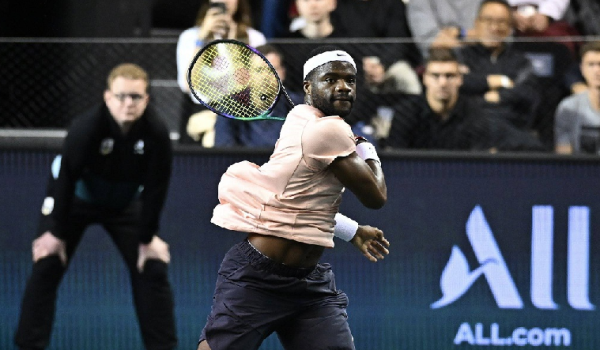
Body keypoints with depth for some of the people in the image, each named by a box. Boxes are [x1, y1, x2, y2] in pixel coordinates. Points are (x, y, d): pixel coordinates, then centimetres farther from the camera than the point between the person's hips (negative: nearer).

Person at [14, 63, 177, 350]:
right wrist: (56, 232, -17)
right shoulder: (85, 128, -34)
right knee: (46, 266, -10)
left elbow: (155, 189, -16)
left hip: (126, 204, 2)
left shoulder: (156, 133, -28)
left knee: (152, 270, -5)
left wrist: (148, 238, -10)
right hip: (75, 199, -2)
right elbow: (65, 178, -24)